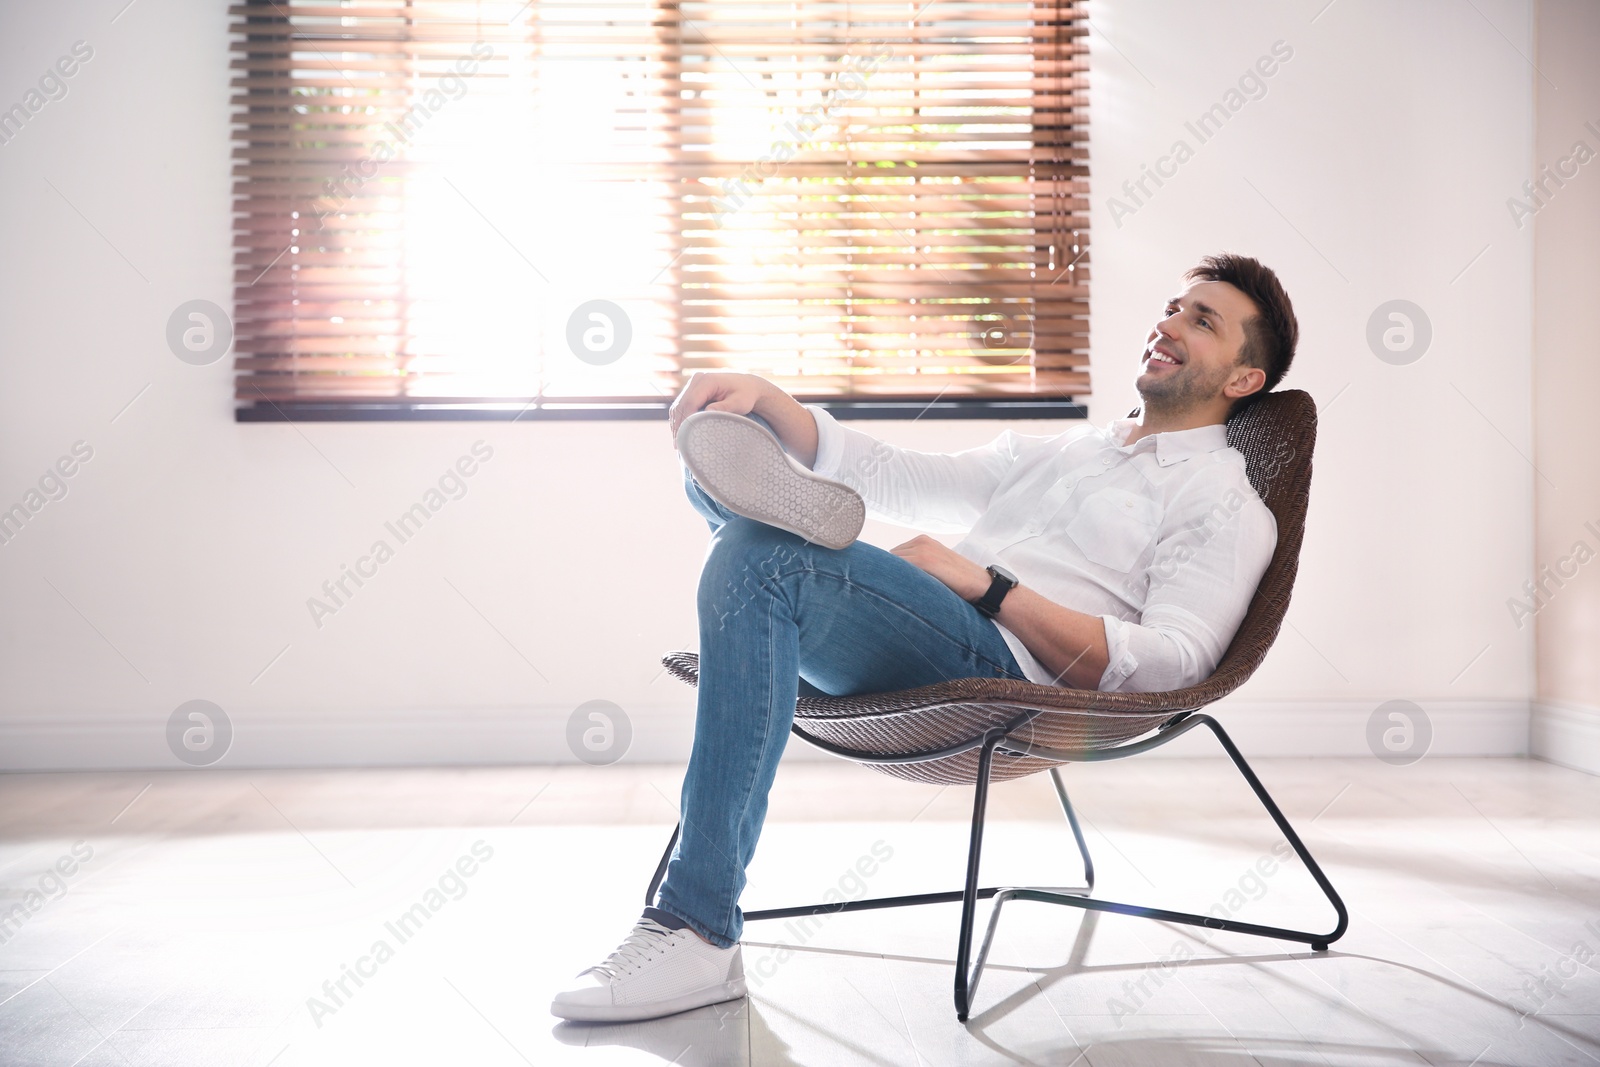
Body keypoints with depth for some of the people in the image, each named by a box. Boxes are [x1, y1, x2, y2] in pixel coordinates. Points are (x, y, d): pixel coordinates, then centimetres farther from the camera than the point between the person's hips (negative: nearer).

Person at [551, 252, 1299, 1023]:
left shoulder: (1227, 504, 9)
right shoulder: (1064, 449, 32)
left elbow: (1170, 664, -8)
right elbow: (894, 475, 26)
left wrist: (987, 583, -11)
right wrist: (764, 399, 9)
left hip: (1001, 660, -8)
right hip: (900, 649, 8)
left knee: (760, 556, -32)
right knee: (715, 445, 9)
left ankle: (697, 931, -33)